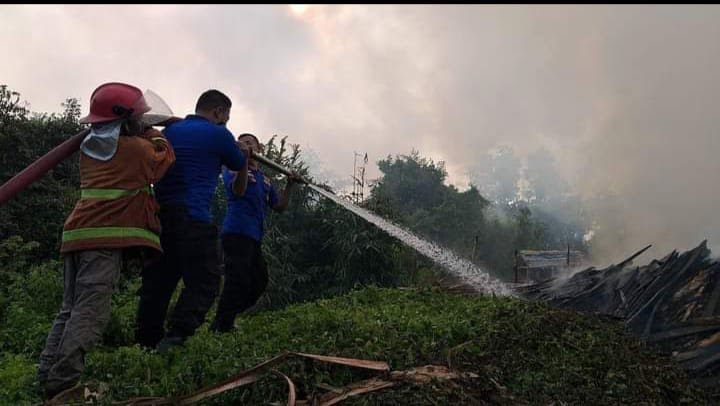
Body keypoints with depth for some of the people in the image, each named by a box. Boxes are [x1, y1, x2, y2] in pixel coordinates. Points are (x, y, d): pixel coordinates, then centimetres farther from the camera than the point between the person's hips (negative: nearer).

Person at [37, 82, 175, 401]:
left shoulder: (89, 147, 21)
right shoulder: (138, 148, 2)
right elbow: (165, 157, 20)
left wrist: (139, 134, 36)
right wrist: (152, 133, 33)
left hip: (77, 232, 8)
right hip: (107, 235, -7)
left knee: (70, 309, 11)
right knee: (90, 311, -11)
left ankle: (45, 379, 8)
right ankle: (62, 383, -18)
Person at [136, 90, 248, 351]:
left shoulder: (168, 131, 19)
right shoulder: (218, 134, 1)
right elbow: (242, 168, 16)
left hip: (158, 216, 7)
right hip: (193, 219, -7)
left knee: (157, 284, 12)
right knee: (204, 283, -3)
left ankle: (145, 344, 15)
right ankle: (174, 339, -16)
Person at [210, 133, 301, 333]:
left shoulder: (264, 179, 21)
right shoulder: (234, 168, 3)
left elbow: (279, 207, 17)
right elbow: (238, 190, -18)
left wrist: (289, 185, 6)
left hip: (255, 237, 8)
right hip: (237, 232, -8)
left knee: (259, 282, 12)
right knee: (238, 281, -13)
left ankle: (224, 321, 21)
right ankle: (219, 328, -6)